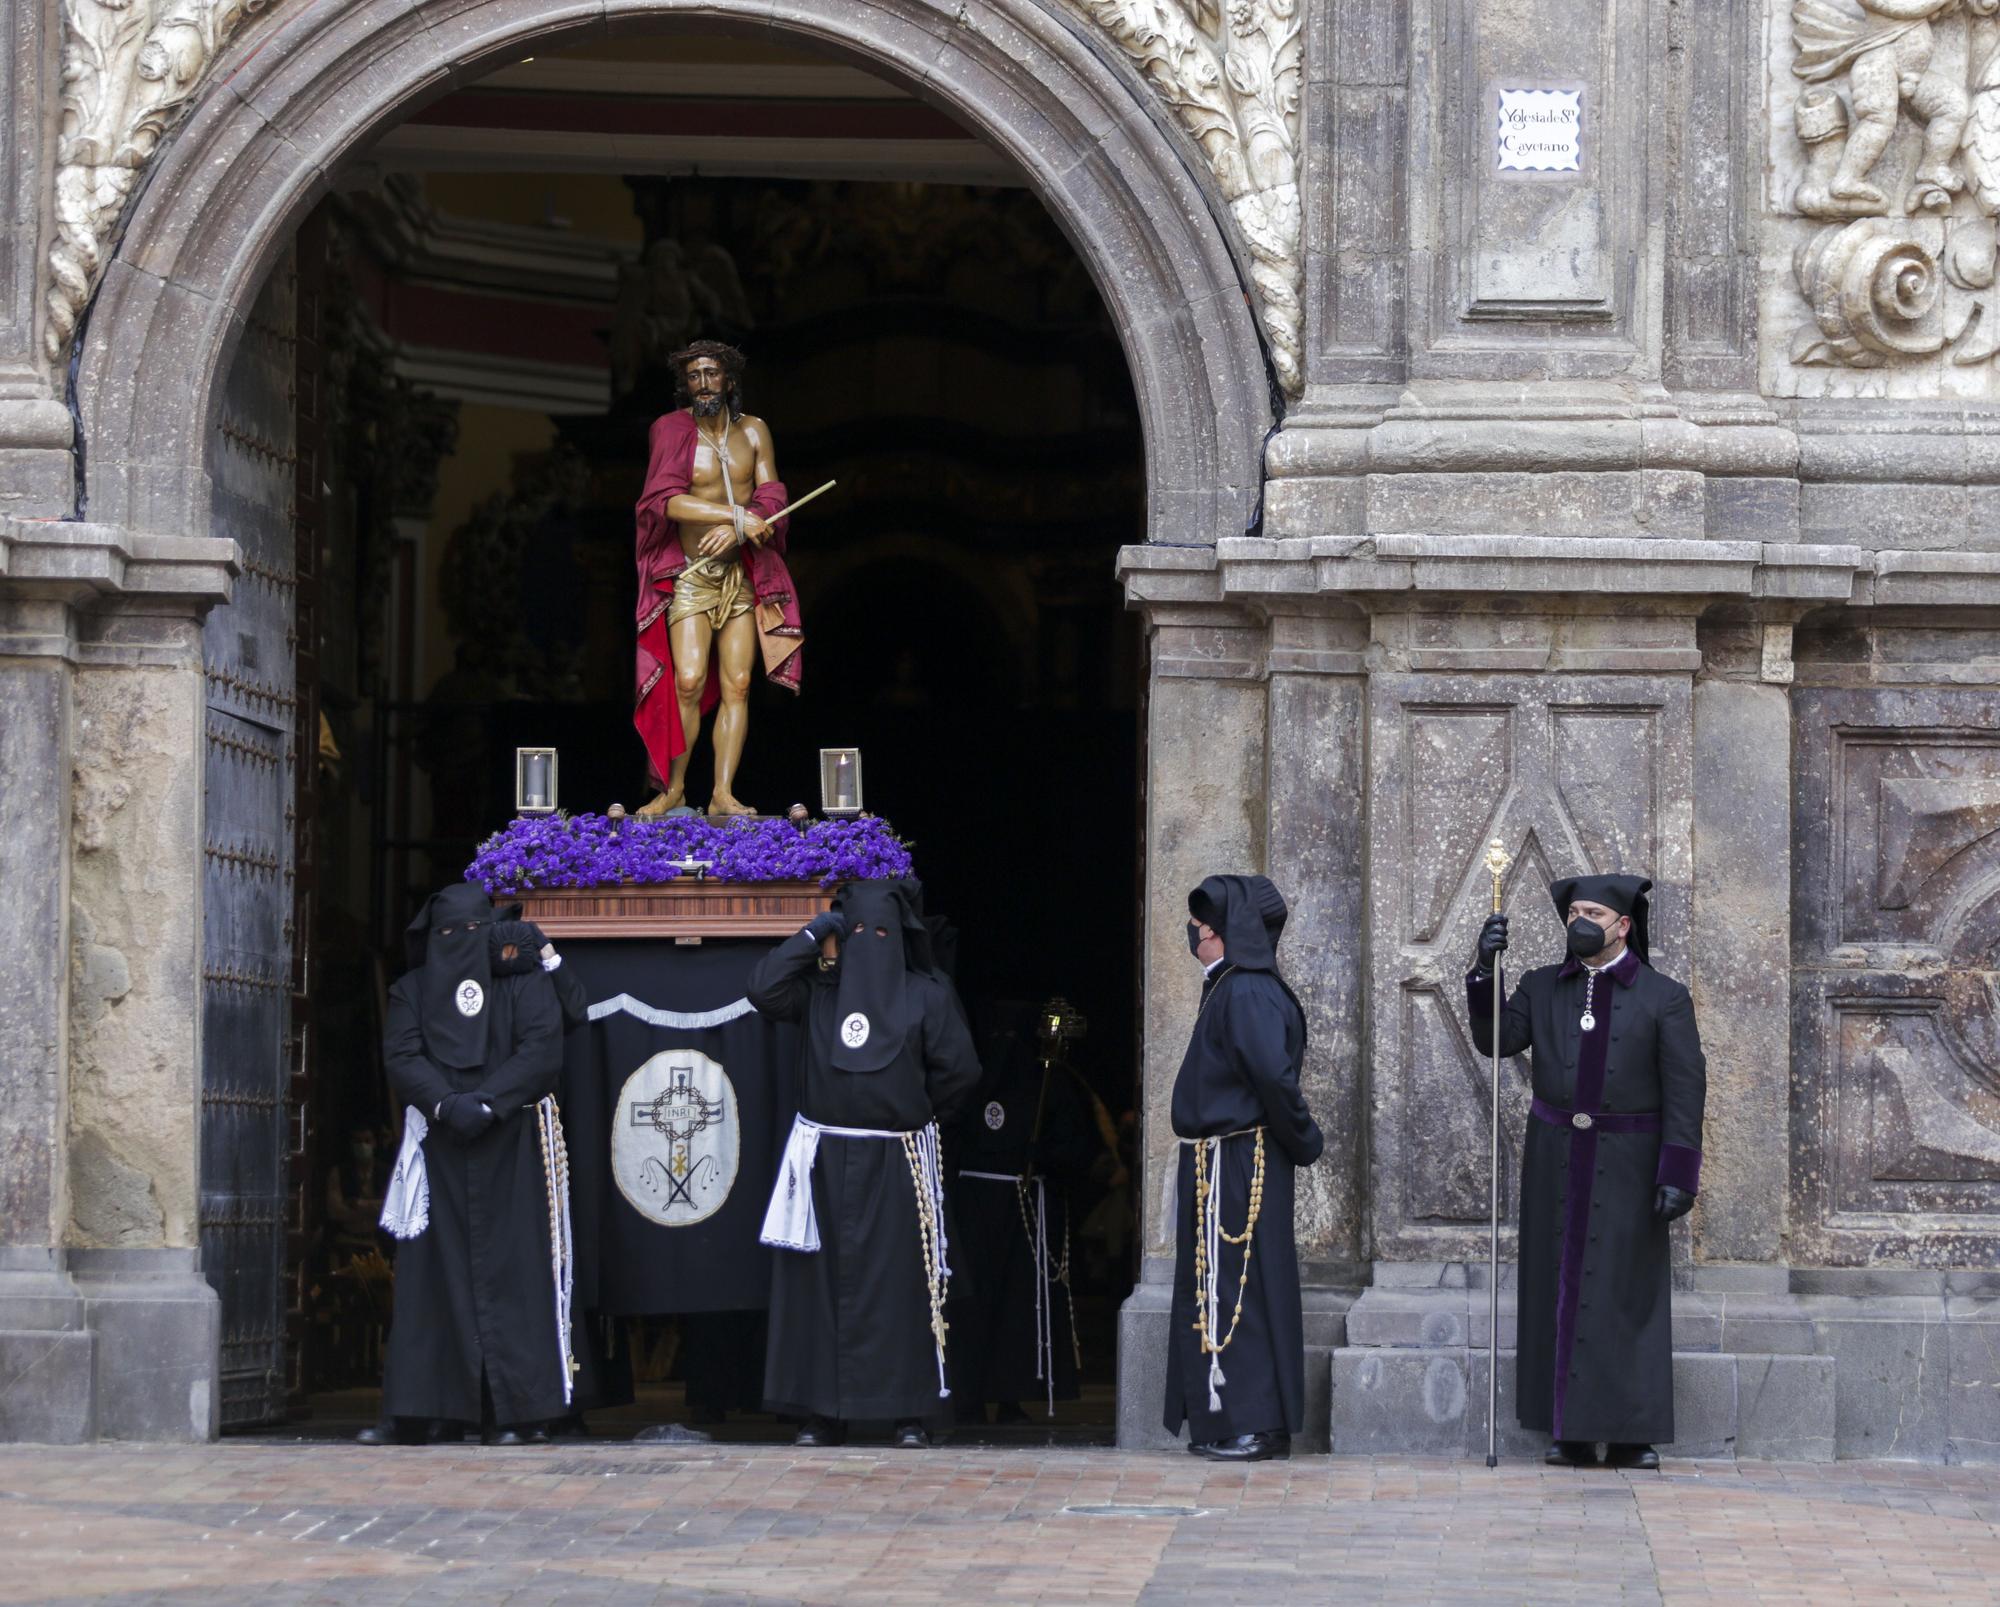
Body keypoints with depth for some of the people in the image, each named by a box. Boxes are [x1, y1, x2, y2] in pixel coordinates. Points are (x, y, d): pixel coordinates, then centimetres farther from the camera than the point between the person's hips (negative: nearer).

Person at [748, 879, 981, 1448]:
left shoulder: (926, 995, 2)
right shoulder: (818, 989, 6)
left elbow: (959, 1069, -1)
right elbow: (763, 990, -10)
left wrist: (918, 1112, 5)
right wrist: (814, 934, -7)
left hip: (896, 1166, -2)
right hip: (825, 1163, 2)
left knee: (900, 1286, -3)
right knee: (821, 1284, 2)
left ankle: (910, 1412, 1)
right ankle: (822, 1411, 6)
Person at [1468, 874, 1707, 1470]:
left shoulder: (1663, 997, 0)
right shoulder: (1542, 988, 10)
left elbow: (1684, 1091, -3)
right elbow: (1496, 1041, 2)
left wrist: (1678, 1174, -10)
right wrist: (1485, 974, -10)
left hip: (1626, 1164, -3)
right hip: (1555, 1160, 3)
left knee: (1627, 1293, -3)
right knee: (1559, 1287, 1)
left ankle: (1633, 1434, 1)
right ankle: (1569, 1431, 6)